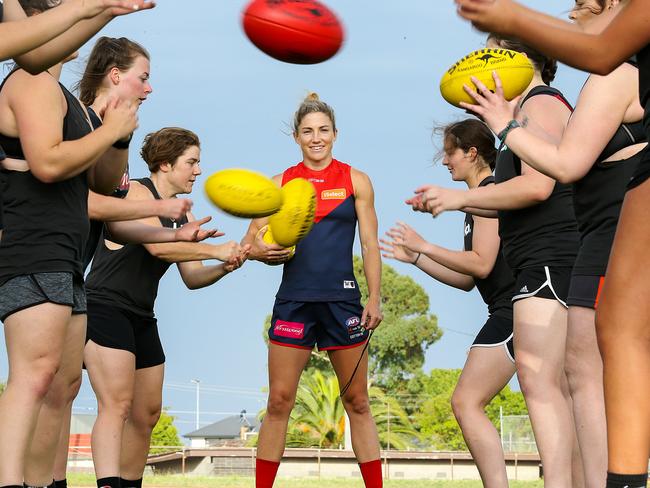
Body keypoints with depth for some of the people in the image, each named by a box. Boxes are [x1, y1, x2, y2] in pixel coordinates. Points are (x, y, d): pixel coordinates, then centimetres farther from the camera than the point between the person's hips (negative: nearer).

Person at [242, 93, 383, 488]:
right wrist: (263, 251, -15)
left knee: (358, 403, 4)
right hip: (294, 300, 1)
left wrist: (374, 300, -4)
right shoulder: (281, 184, 7)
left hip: (343, 300, 0)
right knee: (279, 403, -2)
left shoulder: (355, 181, 5)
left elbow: (370, 244, 4)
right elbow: (250, 241, 8)